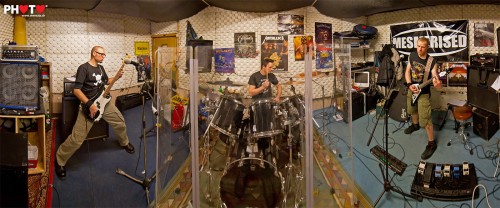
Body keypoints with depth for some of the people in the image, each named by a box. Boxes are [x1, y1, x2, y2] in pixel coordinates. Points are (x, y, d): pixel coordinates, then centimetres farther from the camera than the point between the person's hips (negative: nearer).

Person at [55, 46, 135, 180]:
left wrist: (117, 77, 7)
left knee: (120, 122, 17)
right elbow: (76, 90, -21)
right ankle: (60, 161, 8)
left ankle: (124, 143, 46)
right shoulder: (84, 68, -16)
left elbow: (106, 81, 27)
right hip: (89, 105, -8)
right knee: (77, 139, -11)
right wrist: (90, 105, -26)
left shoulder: (101, 68, 9)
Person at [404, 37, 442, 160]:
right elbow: (407, 72, 3)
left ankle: (432, 144, 7)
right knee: (412, 110, 29)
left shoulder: (432, 62, -20)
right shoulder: (412, 56, -4)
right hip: (412, 90, 6)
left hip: (424, 93, -6)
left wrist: (437, 84, -47)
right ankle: (415, 125, 59)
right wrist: (409, 85, -12)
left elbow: (435, 78, -23)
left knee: (425, 120, -7)